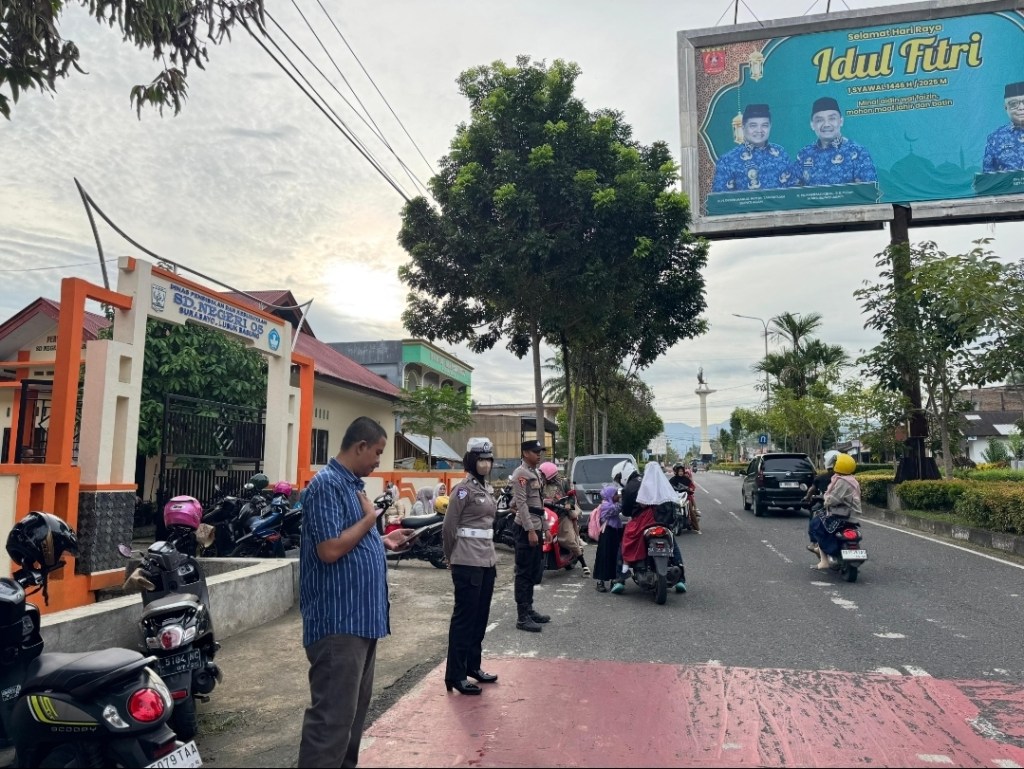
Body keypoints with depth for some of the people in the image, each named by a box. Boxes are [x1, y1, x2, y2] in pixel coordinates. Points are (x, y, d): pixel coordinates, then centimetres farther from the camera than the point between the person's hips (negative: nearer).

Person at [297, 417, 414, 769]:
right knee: (332, 716, -5)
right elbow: (330, 549, -25)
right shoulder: (327, 485, -16)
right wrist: (369, 519, -14)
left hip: (360, 617, 10)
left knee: (355, 710, 20)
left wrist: (384, 541, 10)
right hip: (338, 621, -10)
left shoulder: (354, 484, 14)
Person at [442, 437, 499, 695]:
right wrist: (452, 557, 0)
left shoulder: (487, 488, 13)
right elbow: (449, 527, -11)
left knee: (481, 616, 15)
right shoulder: (463, 489, -13)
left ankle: (472, 666, 27)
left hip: (487, 560, 8)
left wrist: (489, 554, 16)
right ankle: (455, 675, 6)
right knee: (464, 617, -2)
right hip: (468, 562, -8)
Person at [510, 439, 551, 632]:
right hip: (526, 529, -10)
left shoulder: (535, 473, 17)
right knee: (524, 573, -5)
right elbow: (521, 504, -19)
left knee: (535, 572, 15)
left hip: (536, 527, 10)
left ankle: (529, 609, 25)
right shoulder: (521, 473, -13)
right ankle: (523, 617, 0)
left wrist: (542, 527, 18)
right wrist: (530, 530, -22)